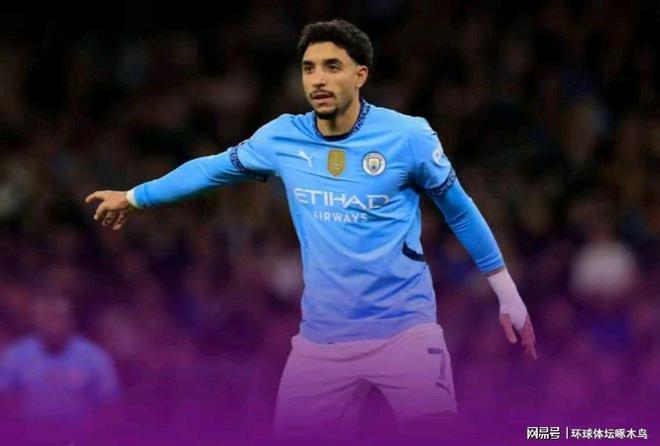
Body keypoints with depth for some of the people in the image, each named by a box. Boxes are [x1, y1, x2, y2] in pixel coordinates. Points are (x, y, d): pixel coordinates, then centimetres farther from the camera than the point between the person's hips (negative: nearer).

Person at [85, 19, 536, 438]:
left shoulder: (407, 135, -7)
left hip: (404, 329, -3)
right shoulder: (282, 137, 1)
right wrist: (133, 197, 27)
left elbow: (459, 209, 7)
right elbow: (213, 167, 19)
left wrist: (507, 292, 11)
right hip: (322, 336, 3)